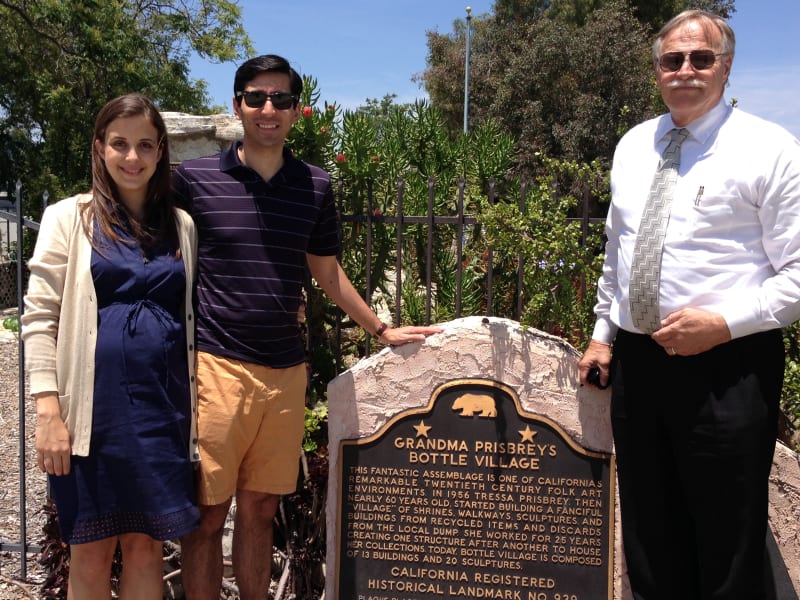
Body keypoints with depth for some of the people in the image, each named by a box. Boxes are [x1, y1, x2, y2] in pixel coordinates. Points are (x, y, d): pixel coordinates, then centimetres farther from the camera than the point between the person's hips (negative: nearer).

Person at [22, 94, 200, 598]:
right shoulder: (69, 218, 1)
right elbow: (40, 317, -2)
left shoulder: (181, 225, 11)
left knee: (146, 548, 10)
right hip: (94, 408, -2)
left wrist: (199, 406, 10)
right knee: (91, 554, 8)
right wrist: (48, 412, -10)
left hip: (163, 408, 3)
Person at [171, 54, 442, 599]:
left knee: (260, 511, 14)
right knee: (207, 515, 4)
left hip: (286, 370, 3)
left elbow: (327, 272, 18)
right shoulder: (194, 178, 0)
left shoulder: (314, 185, 9)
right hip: (216, 366, -3)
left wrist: (382, 330, 19)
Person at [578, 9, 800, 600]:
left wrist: (723, 323, -19)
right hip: (637, 362, 6)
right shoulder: (633, 146, 12)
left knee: (729, 551, 8)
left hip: (727, 366, -5)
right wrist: (604, 333, 15)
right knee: (650, 540, 18)